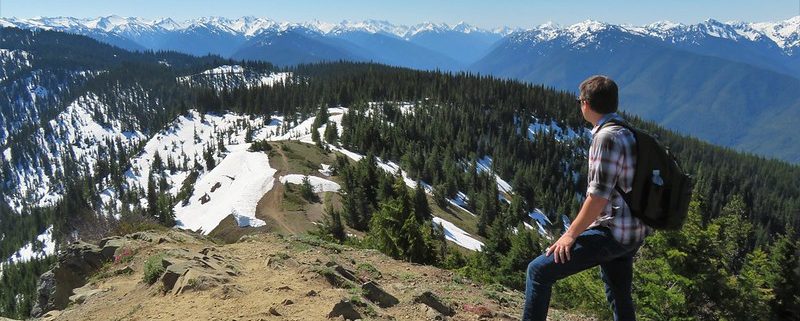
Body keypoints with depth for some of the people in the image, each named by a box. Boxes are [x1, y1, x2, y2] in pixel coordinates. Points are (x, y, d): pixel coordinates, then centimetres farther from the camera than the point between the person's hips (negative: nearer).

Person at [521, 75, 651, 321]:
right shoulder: (627, 133, 13)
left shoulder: (607, 137, -17)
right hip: (631, 234, 10)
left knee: (539, 270, -10)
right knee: (619, 296, 22)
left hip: (612, 233, -10)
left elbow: (599, 194, -21)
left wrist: (571, 234, -15)